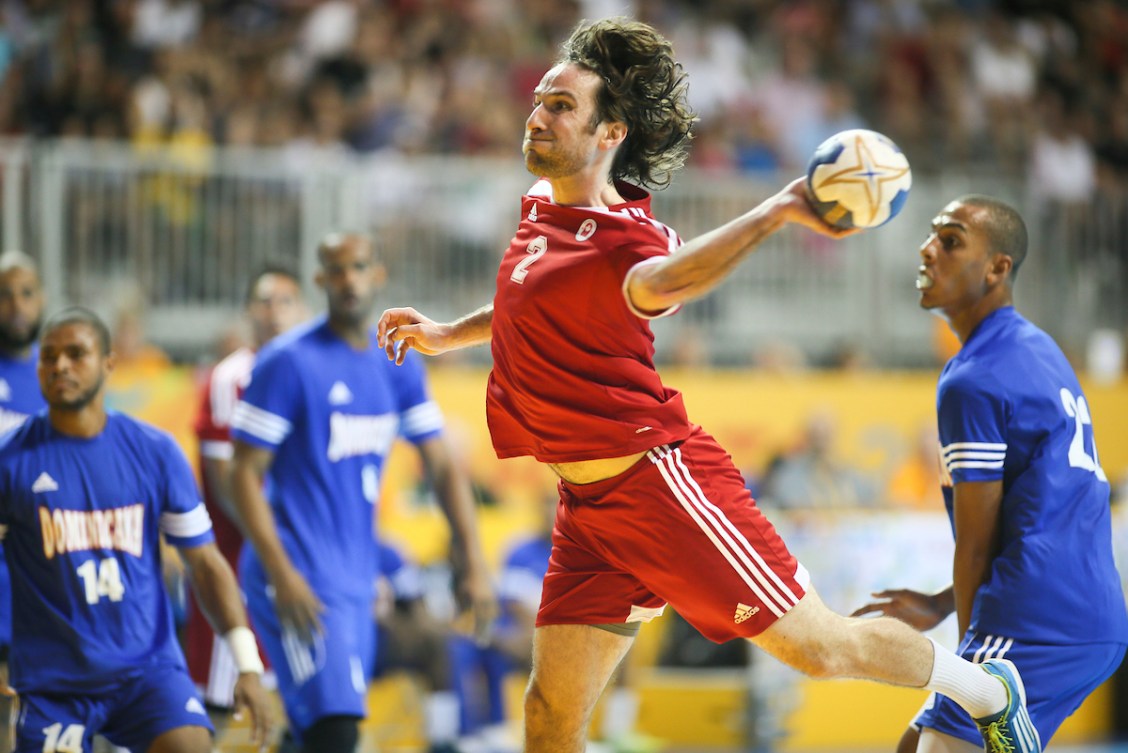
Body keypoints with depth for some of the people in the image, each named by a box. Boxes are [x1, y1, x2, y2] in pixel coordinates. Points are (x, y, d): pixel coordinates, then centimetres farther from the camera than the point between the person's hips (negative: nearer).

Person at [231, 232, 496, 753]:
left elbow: (441, 467, 15)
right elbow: (247, 475, -10)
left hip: (357, 575, 7)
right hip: (301, 577, -7)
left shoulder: (399, 366, 11)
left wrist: (473, 563, 5)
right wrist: (283, 575, -20)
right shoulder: (288, 362, -9)